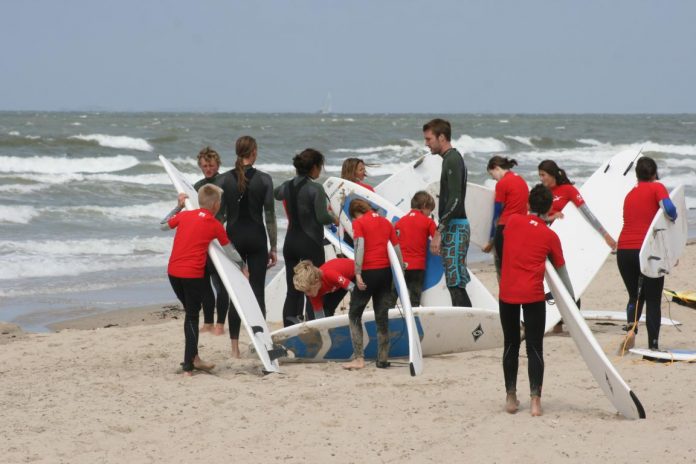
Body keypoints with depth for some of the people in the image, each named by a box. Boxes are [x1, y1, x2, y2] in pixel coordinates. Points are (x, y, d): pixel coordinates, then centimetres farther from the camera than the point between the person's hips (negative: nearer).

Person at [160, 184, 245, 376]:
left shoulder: (184, 215, 9)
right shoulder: (215, 225, -1)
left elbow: (163, 225, 26)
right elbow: (230, 252, 9)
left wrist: (178, 207, 34)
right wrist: (242, 265, 25)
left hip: (173, 272, 5)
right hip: (193, 274, -5)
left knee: (191, 313, 19)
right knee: (192, 317, 3)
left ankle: (193, 359, 26)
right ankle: (188, 366, 0)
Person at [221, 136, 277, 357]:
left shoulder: (226, 179, -2)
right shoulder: (263, 179, -6)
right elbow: (269, 216, -4)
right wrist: (273, 247, 2)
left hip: (234, 237, 1)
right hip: (257, 238, -1)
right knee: (257, 291, 3)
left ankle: (235, 347, 2)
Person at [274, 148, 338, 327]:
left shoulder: (287, 186, 4)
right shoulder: (315, 189, -14)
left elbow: (276, 194, 28)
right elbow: (322, 217, -19)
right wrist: (334, 218, 1)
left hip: (290, 243, 6)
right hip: (310, 243, -6)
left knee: (292, 291, 10)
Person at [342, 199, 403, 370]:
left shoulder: (359, 223, -3)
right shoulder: (386, 222, 13)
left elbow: (359, 248, -14)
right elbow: (397, 249, 12)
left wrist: (358, 274, -18)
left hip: (368, 272, -5)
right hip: (386, 271, 5)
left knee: (354, 314, 6)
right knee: (382, 317, 11)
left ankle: (359, 358, -3)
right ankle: (383, 359, 10)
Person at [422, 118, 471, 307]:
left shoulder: (453, 160, -13)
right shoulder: (452, 159, 19)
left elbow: (455, 201, -21)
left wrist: (438, 232, -22)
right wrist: (440, 231, 20)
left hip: (455, 228, -10)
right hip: (453, 227, 10)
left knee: (455, 283, -12)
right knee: (455, 283, 10)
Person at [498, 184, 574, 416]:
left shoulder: (512, 221, 5)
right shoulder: (550, 236, 3)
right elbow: (561, 270, 10)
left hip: (507, 292, 2)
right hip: (533, 295, -2)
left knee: (510, 345, 13)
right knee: (535, 348, 2)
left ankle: (511, 397, 17)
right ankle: (535, 400, -7)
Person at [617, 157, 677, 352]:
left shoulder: (630, 194, 18)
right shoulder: (657, 188, 0)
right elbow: (669, 208, -17)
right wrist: (675, 219, 5)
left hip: (624, 250, 4)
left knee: (635, 296, 18)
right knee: (653, 300, 7)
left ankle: (630, 327, -9)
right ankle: (653, 345, 5)